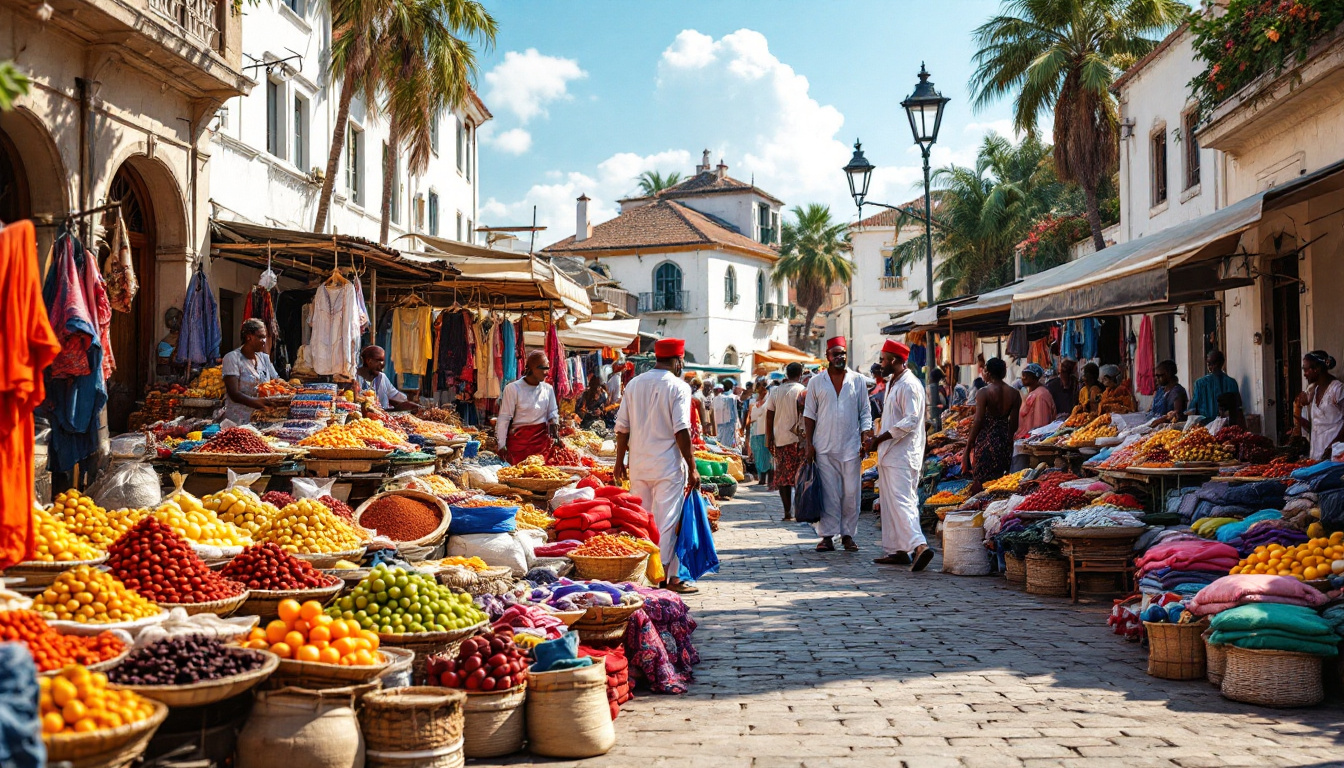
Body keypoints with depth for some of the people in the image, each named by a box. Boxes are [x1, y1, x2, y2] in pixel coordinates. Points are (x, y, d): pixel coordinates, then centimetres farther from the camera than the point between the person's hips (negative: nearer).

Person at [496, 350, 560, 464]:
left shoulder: (548, 389, 7)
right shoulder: (513, 388, -8)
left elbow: (553, 412, 18)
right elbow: (504, 418, -7)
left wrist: (554, 422, -6)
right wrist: (501, 445, -11)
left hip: (542, 438, 4)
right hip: (519, 438, -4)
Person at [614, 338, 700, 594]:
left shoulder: (634, 384, 8)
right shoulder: (678, 387, -8)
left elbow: (622, 427, 8)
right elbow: (681, 431, -14)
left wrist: (620, 461, 17)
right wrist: (692, 468, -9)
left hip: (638, 464, 5)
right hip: (667, 465, -5)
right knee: (666, 521, 0)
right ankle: (667, 577, 3)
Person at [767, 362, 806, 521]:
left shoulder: (775, 392, 8)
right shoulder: (803, 390, -3)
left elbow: (769, 417, 8)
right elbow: (805, 415, -9)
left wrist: (769, 440, 12)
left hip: (780, 439, 3)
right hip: (798, 438, -3)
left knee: (783, 476, 6)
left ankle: (787, 512, 4)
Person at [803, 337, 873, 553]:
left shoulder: (857, 380, 8)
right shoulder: (816, 382, 7)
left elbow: (865, 412, 10)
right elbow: (809, 415, 8)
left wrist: (866, 436, -3)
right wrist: (809, 444, 1)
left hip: (851, 446, 0)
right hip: (824, 448, 0)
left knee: (851, 493, 1)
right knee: (828, 493, -1)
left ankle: (848, 535, 12)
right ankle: (827, 536, 5)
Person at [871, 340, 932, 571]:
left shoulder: (909, 385, -15)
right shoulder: (892, 383, 18)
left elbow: (911, 420, -23)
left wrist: (882, 438, -19)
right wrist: (880, 441, 11)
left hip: (902, 455, -11)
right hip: (890, 454, 11)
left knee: (901, 500, -17)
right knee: (890, 502, 12)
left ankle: (919, 545, -23)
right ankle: (897, 550, 17)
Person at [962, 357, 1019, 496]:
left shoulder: (984, 393, -12)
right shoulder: (1014, 394, 2)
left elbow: (978, 421, -14)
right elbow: (1014, 424, 4)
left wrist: (968, 447, -9)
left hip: (986, 439, -5)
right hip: (1004, 441, 5)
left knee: (979, 482, 1)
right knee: (999, 480, 14)